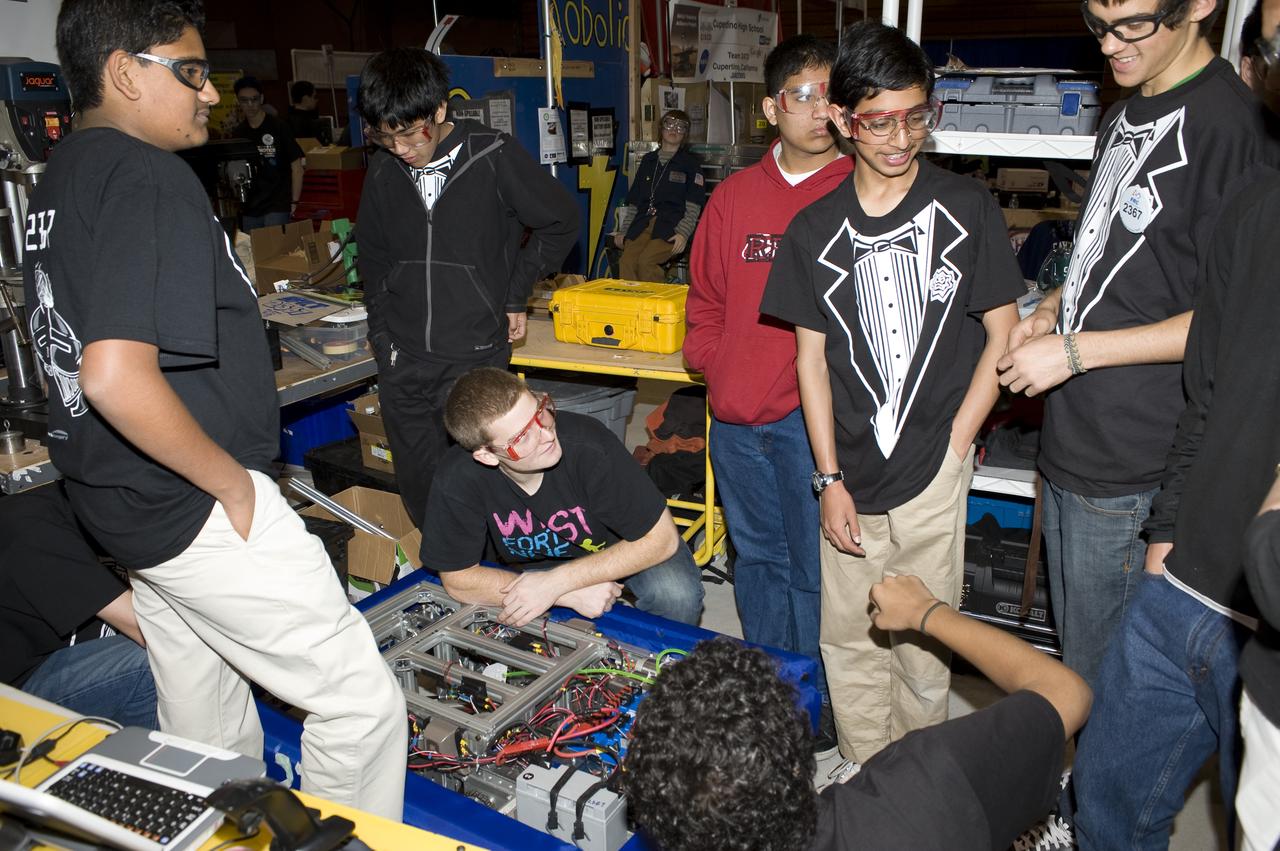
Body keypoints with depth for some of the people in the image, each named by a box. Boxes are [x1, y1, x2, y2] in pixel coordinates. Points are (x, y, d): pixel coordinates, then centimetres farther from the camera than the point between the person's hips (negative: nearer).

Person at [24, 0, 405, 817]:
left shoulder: (61, 175, 13)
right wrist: (232, 483, -18)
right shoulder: (148, 178, -19)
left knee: (205, 733, 23)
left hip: (124, 500, 10)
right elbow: (116, 376, -31)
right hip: (195, 509, -10)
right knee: (363, 700, 1)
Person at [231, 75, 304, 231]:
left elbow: (296, 166, -4)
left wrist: (294, 202, -8)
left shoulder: (278, 127, -4)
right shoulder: (238, 133, 10)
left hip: (277, 207, -5)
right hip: (249, 209, 5)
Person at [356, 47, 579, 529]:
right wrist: (381, 329, 12)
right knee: (419, 489, 11)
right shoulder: (383, 170, 5)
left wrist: (515, 296, 3)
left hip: (475, 358, -4)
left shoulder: (493, 157, -8)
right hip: (401, 363, 4)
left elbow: (561, 221, 3)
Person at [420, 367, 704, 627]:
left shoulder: (588, 444, -35)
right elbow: (457, 578, -18)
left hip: (620, 546, -1)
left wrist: (555, 582, -32)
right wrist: (569, 593, -27)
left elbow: (662, 538, -26)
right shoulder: (458, 479, -29)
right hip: (534, 562, 2)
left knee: (677, 595, -29)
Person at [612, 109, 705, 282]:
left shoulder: (690, 163, 11)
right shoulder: (648, 160, 24)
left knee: (646, 261, -30)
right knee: (626, 262, -25)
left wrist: (683, 233, -14)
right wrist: (623, 230, 13)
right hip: (642, 225, 4)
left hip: (671, 225, -4)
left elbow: (693, 207, 1)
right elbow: (633, 202, 23)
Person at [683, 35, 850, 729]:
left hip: (810, 415, -5)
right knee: (757, 556, 18)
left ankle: (814, 706, 23)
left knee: (813, 568, 4)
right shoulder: (734, 196, 10)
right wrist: (715, 366, 5)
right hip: (736, 416, 5)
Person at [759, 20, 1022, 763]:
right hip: (850, 476, 2)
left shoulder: (965, 209, -2)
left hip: (931, 477, -2)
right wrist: (830, 478, -1)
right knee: (849, 642, 12)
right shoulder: (817, 229, 2)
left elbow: (1002, 335, 0)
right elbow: (812, 357, 4)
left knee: (922, 646, 9)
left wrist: (953, 445, -6)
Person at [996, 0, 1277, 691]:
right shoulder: (1124, 117, 12)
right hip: (1072, 441, 9)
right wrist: (1051, 309, 5)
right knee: (1071, 639, 23)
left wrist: (1074, 352, -18)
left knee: (1101, 680, 7)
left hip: (1132, 464, -9)